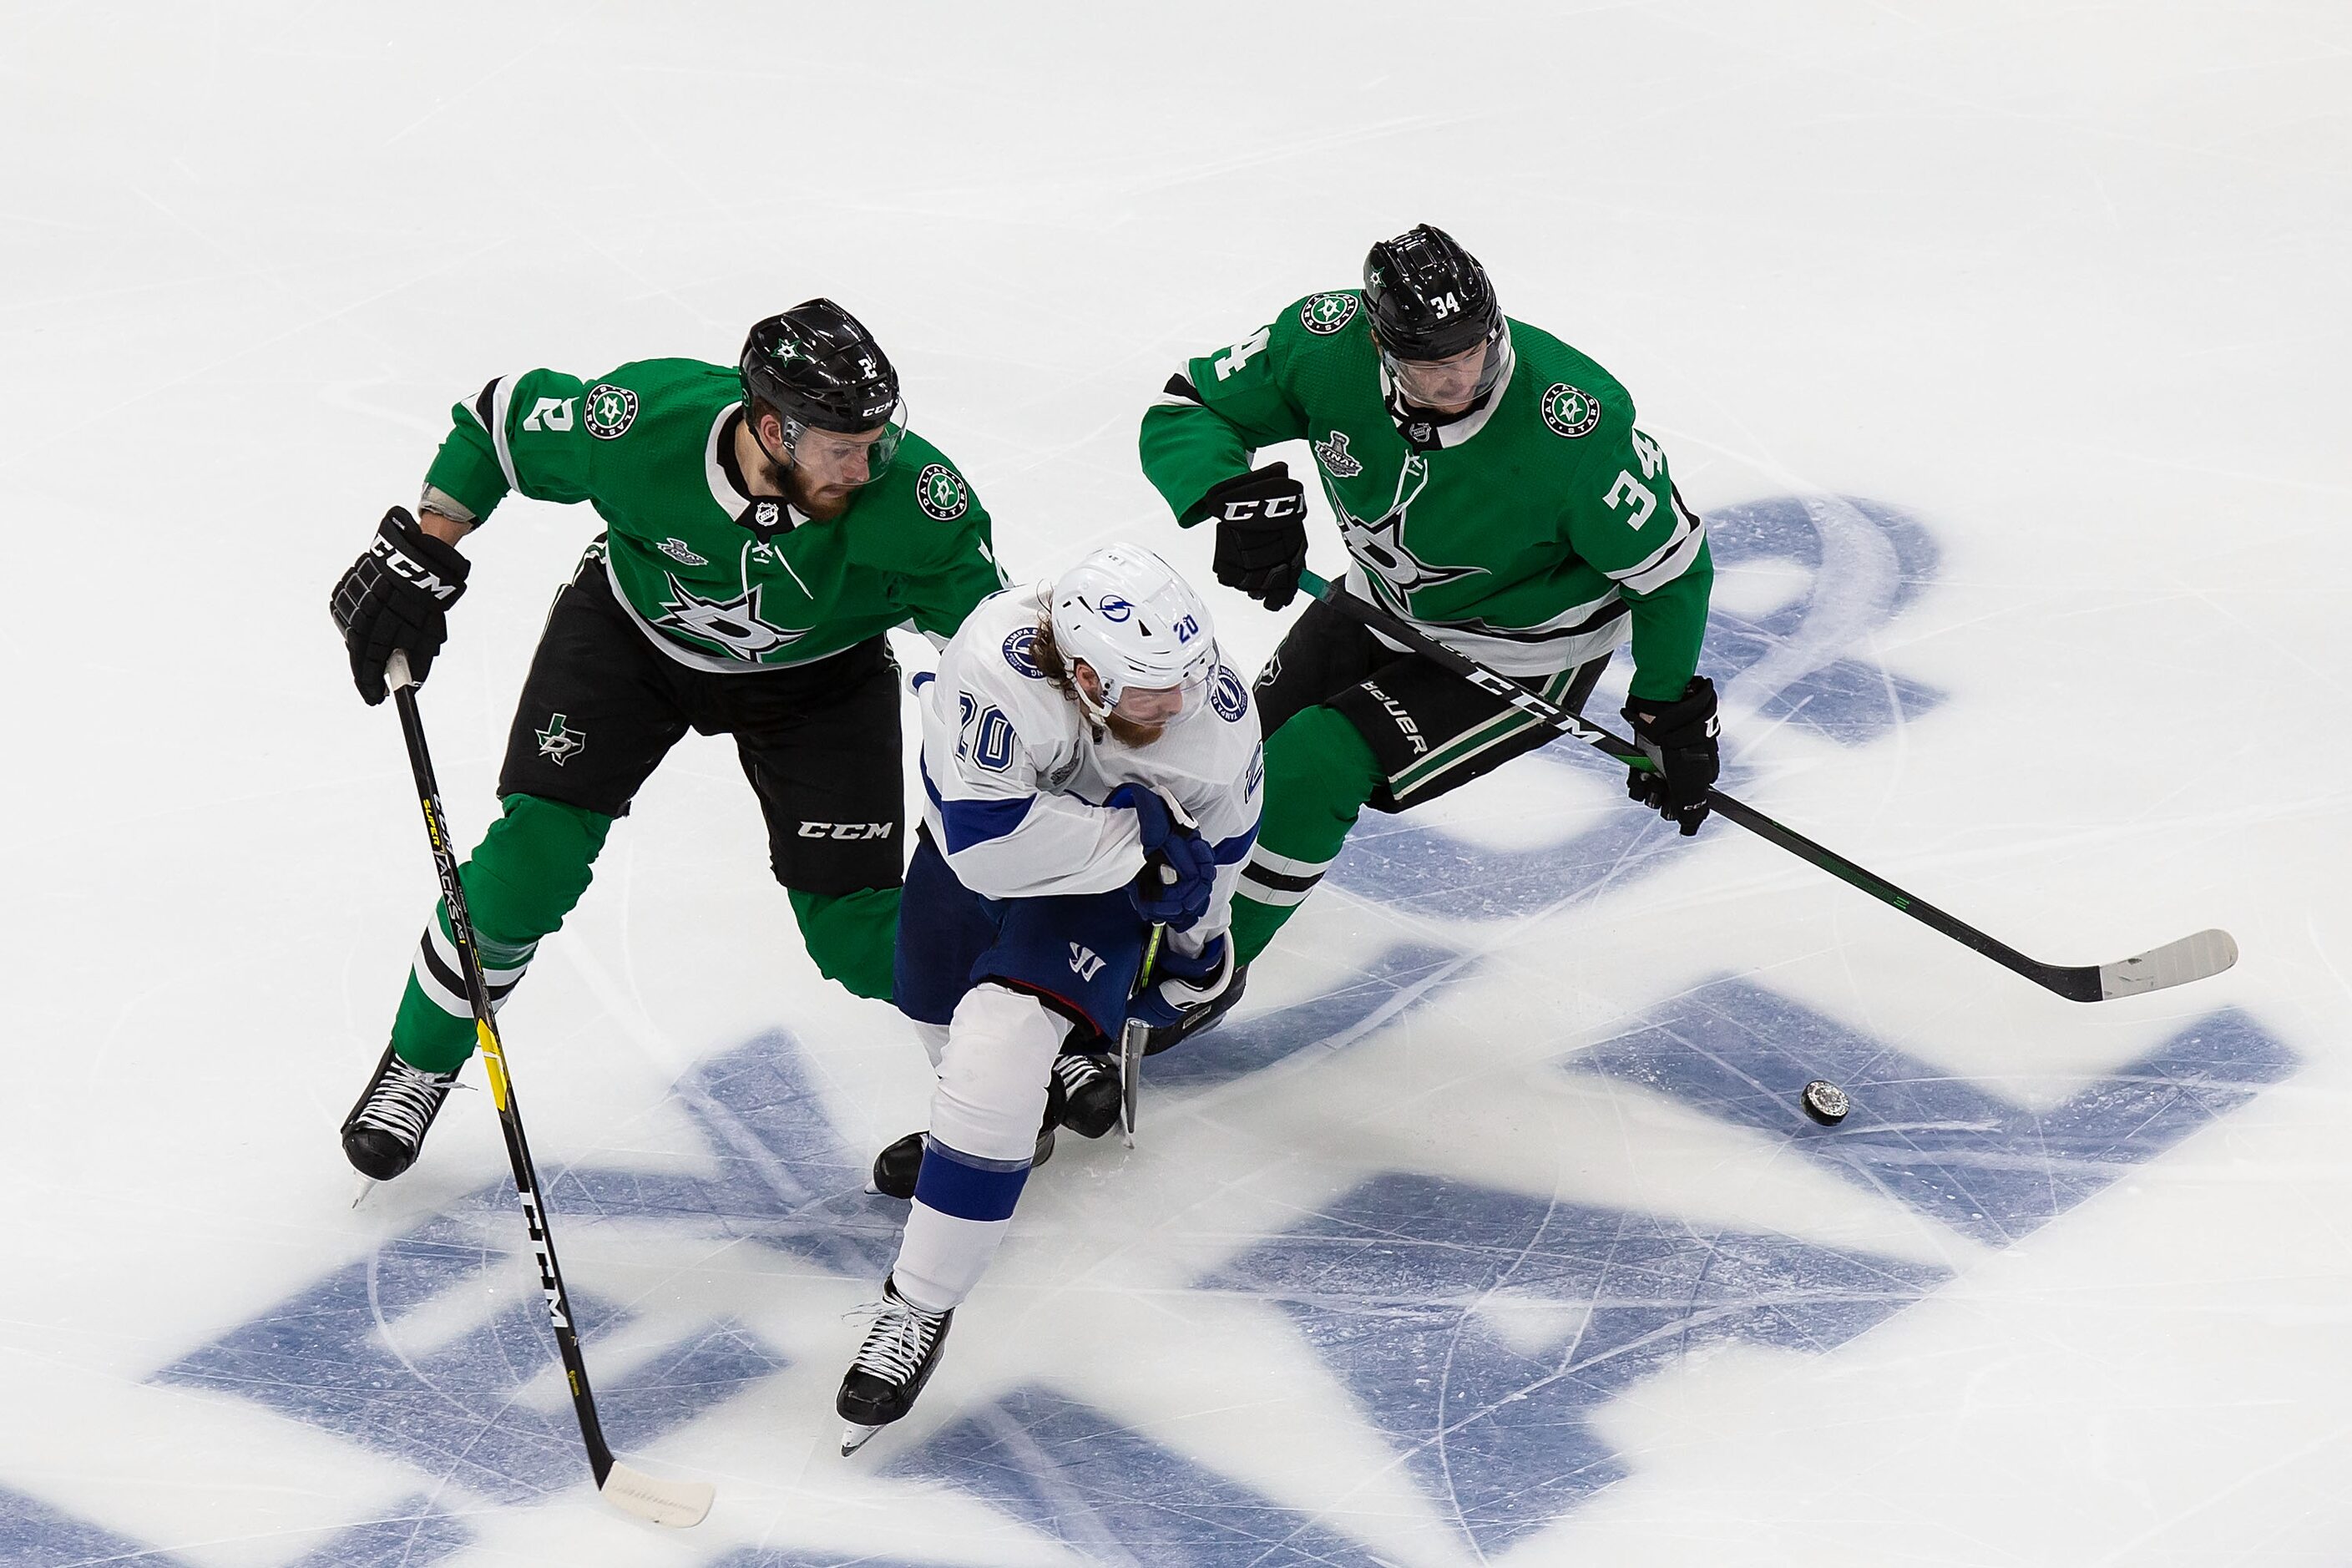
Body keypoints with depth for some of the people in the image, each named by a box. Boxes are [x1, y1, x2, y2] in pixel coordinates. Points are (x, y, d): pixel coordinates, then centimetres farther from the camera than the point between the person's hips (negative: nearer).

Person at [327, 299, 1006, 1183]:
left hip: (815, 674, 0)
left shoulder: (910, 495, -35)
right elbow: (500, 420, -14)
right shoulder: (643, 422, -34)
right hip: (632, 629, 1)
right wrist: (419, 558, -16)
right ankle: (421, 1065, 17)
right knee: (531, 860, -9)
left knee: (855, 932, -9)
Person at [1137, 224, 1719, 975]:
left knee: (1312, 767, -17)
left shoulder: (1574, 424, -36)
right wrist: (1235, 496, -35)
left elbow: (1671, 565, -21)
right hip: (1383, 598, 5)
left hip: (1523, 655, -5)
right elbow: (1182, 412, -14)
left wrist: (1671, 714, -13)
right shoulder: (1328, 342, -26)